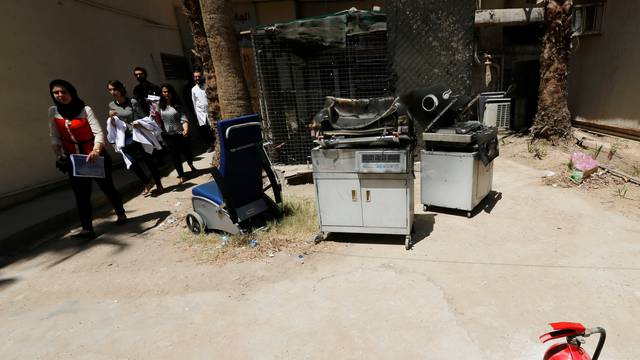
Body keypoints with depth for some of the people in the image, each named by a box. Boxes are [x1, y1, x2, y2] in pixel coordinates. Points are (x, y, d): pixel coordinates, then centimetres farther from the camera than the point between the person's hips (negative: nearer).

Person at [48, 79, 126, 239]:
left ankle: (121, 214, 29)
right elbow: (54, 136, 5)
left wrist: (96, 151, -39)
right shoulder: (53, 112, 0)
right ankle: (87, 228, 2)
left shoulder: (85, 110, -14)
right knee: (81, 193, 0)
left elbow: (99, 132, -23)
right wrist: (59, 155, -5)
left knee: (106, 186, 8)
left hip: (94, 155, -3)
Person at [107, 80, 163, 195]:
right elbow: (114, 125, 10)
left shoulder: (133, 102, -7)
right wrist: (111, 117, -9)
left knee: (148, 160, 4)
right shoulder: (111, 105, 5)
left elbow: (143, 118, -4)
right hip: (124, 138, 3)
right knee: (132, 163, -2)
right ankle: (147, 183, 19)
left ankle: (158, 184, 18)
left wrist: (139, 124, -24)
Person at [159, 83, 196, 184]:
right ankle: (181, 176, 14)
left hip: (181, 133, 0)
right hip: (168, 135, 1)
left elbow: (183, 118, -10)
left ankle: (191, 165, 44)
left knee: (187, 150, 9)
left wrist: (186, 129, -25)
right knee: (175, 155, 4)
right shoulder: (160, 106, 2)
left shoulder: (177, 105, 0)